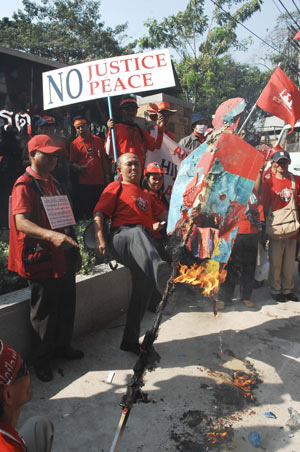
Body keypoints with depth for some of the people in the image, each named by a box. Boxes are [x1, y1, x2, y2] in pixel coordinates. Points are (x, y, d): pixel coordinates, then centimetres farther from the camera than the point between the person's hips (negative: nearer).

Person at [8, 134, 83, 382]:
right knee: (44, 311, 5)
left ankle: (62, 346, 37)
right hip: (42, 258, -8)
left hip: (63, 256, 8)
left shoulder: (54, 183, 15)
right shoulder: (24, 185, -11)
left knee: (67, 306, 17)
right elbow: (20, 222, -26)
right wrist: (50, 235, -43)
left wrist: (75, 251, 19)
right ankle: (42, 359, 24)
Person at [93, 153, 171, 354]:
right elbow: (99, 214, 3)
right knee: (137, 233, -40)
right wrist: (101, 239, -13)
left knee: (143, 289, -2)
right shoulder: (116, 187, 15)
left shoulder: (146, 195, 35)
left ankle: (131, 340, 12)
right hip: (121, 237, -6)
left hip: (145, 243, 6)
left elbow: (162, 214, 34)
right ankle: (160, 272, -71)